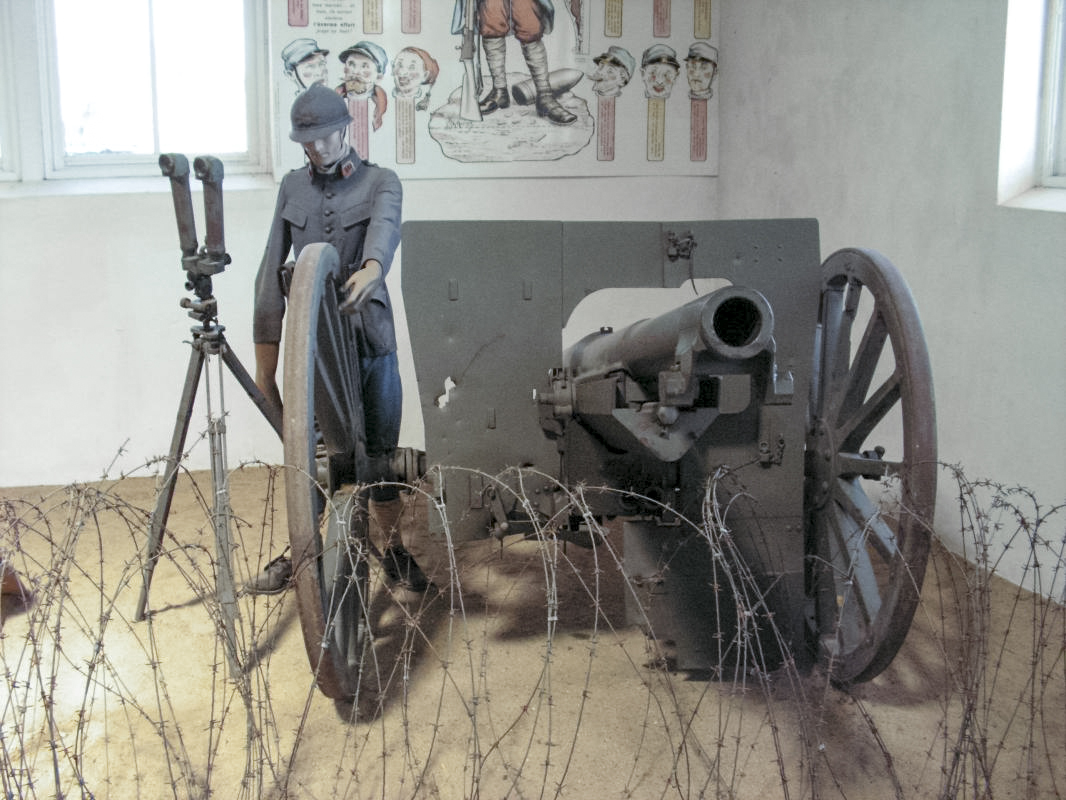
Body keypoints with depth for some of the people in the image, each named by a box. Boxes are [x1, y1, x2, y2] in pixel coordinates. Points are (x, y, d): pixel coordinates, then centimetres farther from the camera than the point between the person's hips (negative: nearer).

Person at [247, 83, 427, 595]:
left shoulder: (379, 182, -2)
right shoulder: (292, 187, 8)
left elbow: (386, 227, -26)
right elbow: (272, 270, 6)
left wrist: (372, 268, -50)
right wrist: (265, 355, 0)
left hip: (370, 338, -2)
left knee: (379, 451, 6)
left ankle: (393, 549, 25)